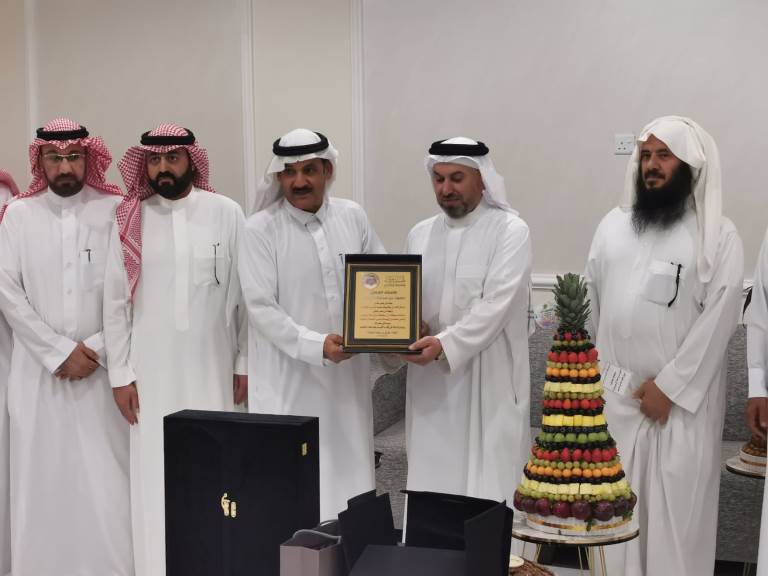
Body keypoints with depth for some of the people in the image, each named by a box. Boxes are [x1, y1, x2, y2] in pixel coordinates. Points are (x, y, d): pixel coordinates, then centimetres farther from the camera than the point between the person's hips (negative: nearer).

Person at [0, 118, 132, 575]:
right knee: (43, 478, 4)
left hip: (102, 370, -1)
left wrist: (96, 350, -9)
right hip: (38, 371, 1)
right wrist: (59, 351, -7)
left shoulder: (117, 210, 2)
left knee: (105, 482, -2)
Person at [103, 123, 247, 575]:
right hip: (151, 373, 1)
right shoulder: (131, 221, 2)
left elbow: (247, 295, 1)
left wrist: (245, 364, 1)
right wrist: (121, 374, 0)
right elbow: (115, 302, 3)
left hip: (212, 368, -1)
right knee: (156, 479, 3)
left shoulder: (228, 213, -1)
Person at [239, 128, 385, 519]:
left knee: (347, 478, 12)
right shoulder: (260, 229, -7)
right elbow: (261, 309, -12)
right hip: (289, 380, -4)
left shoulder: (352, 217, 5)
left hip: (346, 373, 4)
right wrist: (316, 345, -23)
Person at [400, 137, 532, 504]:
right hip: (430, 382, 5)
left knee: (487, 489, -1)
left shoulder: (510, 231, -5)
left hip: (488, 383, -5)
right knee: (431, 486, 8)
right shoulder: (420, 234, 12)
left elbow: (495, 305, -15)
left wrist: (445, 345, -25)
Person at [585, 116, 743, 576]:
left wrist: (669, 386, -13)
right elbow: (592, 306, 11)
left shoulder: (718, 236, -4)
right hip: (614, 395, 4)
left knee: (677, 506, 1)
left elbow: (718, 319, -10)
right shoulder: (613, 226, 9)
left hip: (683, 400, -4)